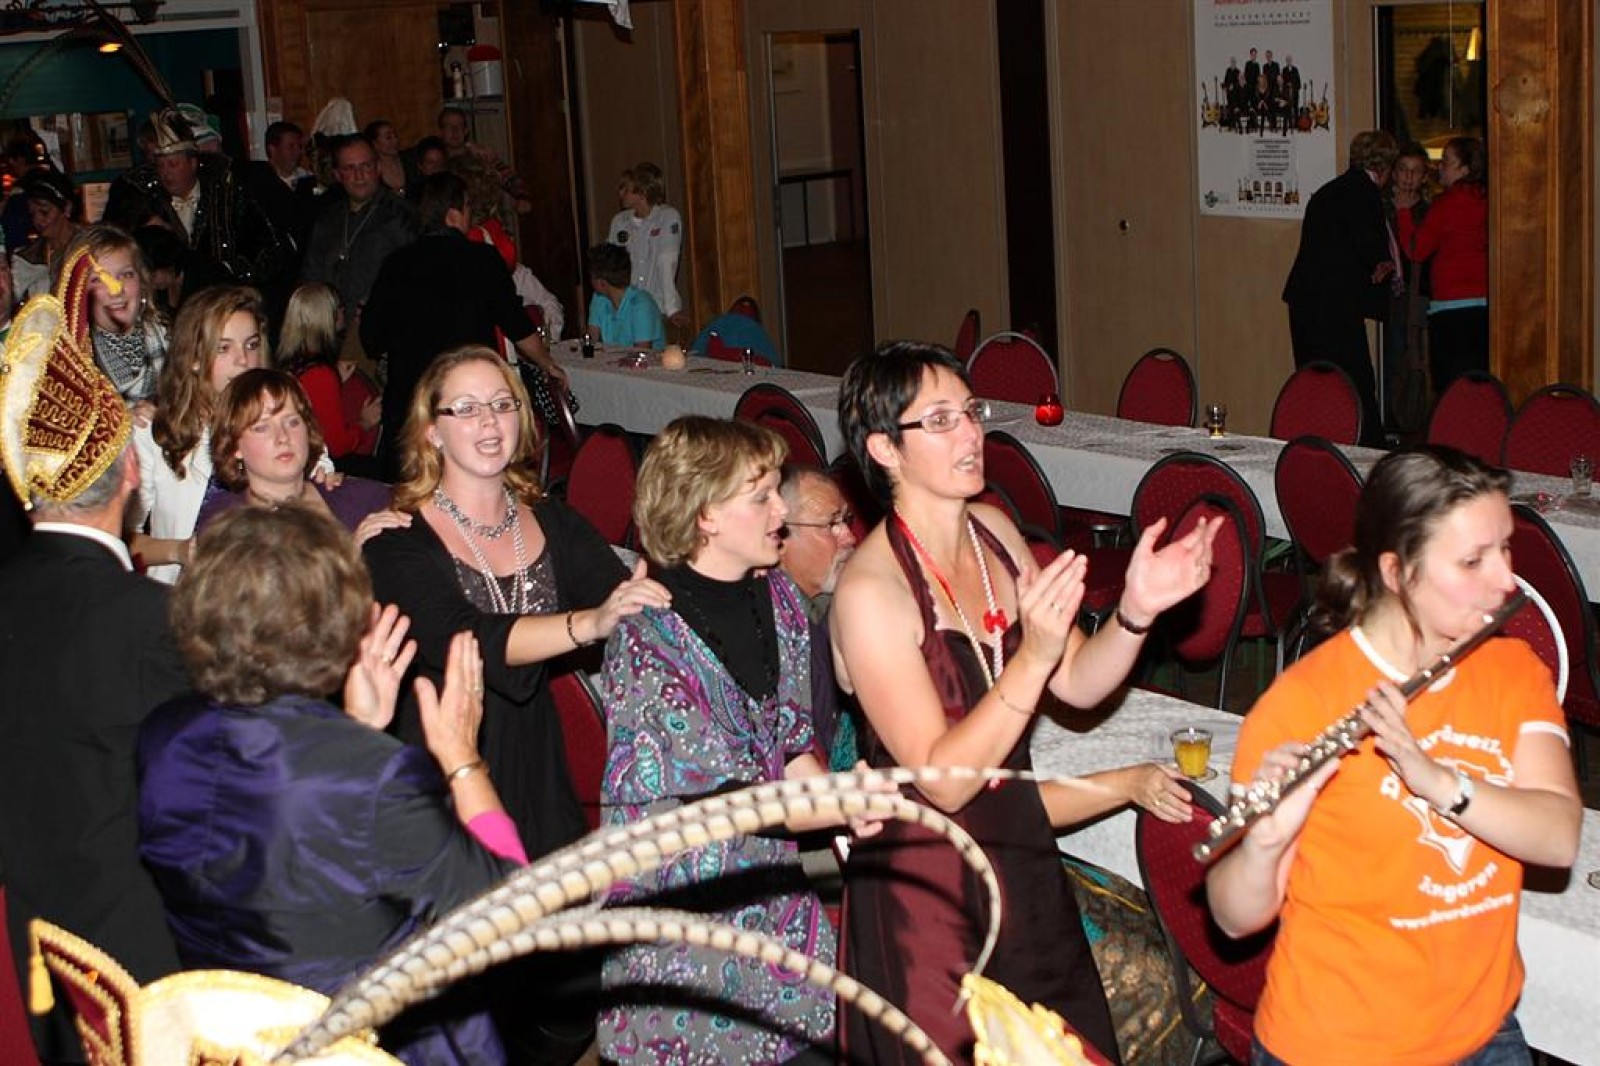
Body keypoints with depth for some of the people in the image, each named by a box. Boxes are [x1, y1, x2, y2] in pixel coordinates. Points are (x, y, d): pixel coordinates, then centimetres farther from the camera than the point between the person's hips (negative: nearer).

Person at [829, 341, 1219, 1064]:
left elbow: (1078, 685, 2)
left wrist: (1137, 610, -16)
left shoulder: (994, 530, 1)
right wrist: (1034, 654, -33)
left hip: (1019, 861, 7)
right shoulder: (870, 590, -22)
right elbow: (943, 780, -24)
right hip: (926, 891, -7)